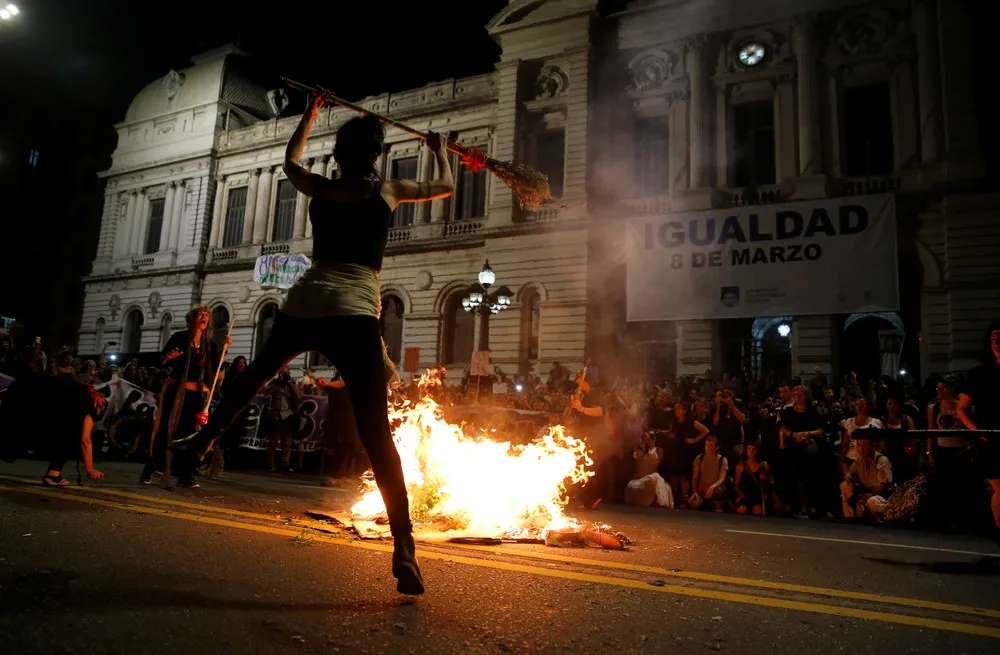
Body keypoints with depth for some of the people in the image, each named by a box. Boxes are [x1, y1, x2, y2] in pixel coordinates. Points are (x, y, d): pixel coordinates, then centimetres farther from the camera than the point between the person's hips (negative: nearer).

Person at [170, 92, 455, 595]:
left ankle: (203, 439, 49)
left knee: (257, 372, 34)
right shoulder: (388, 191, 9)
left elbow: (290, 159, 38)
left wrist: (310, 114, 49)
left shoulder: (320, 189, 14)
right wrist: (440, 152, 45)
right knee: (376, 434, -9)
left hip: (304, 305, 3)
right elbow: (446, 186, 25)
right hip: (355, 314, -3)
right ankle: (403, 550, -13)